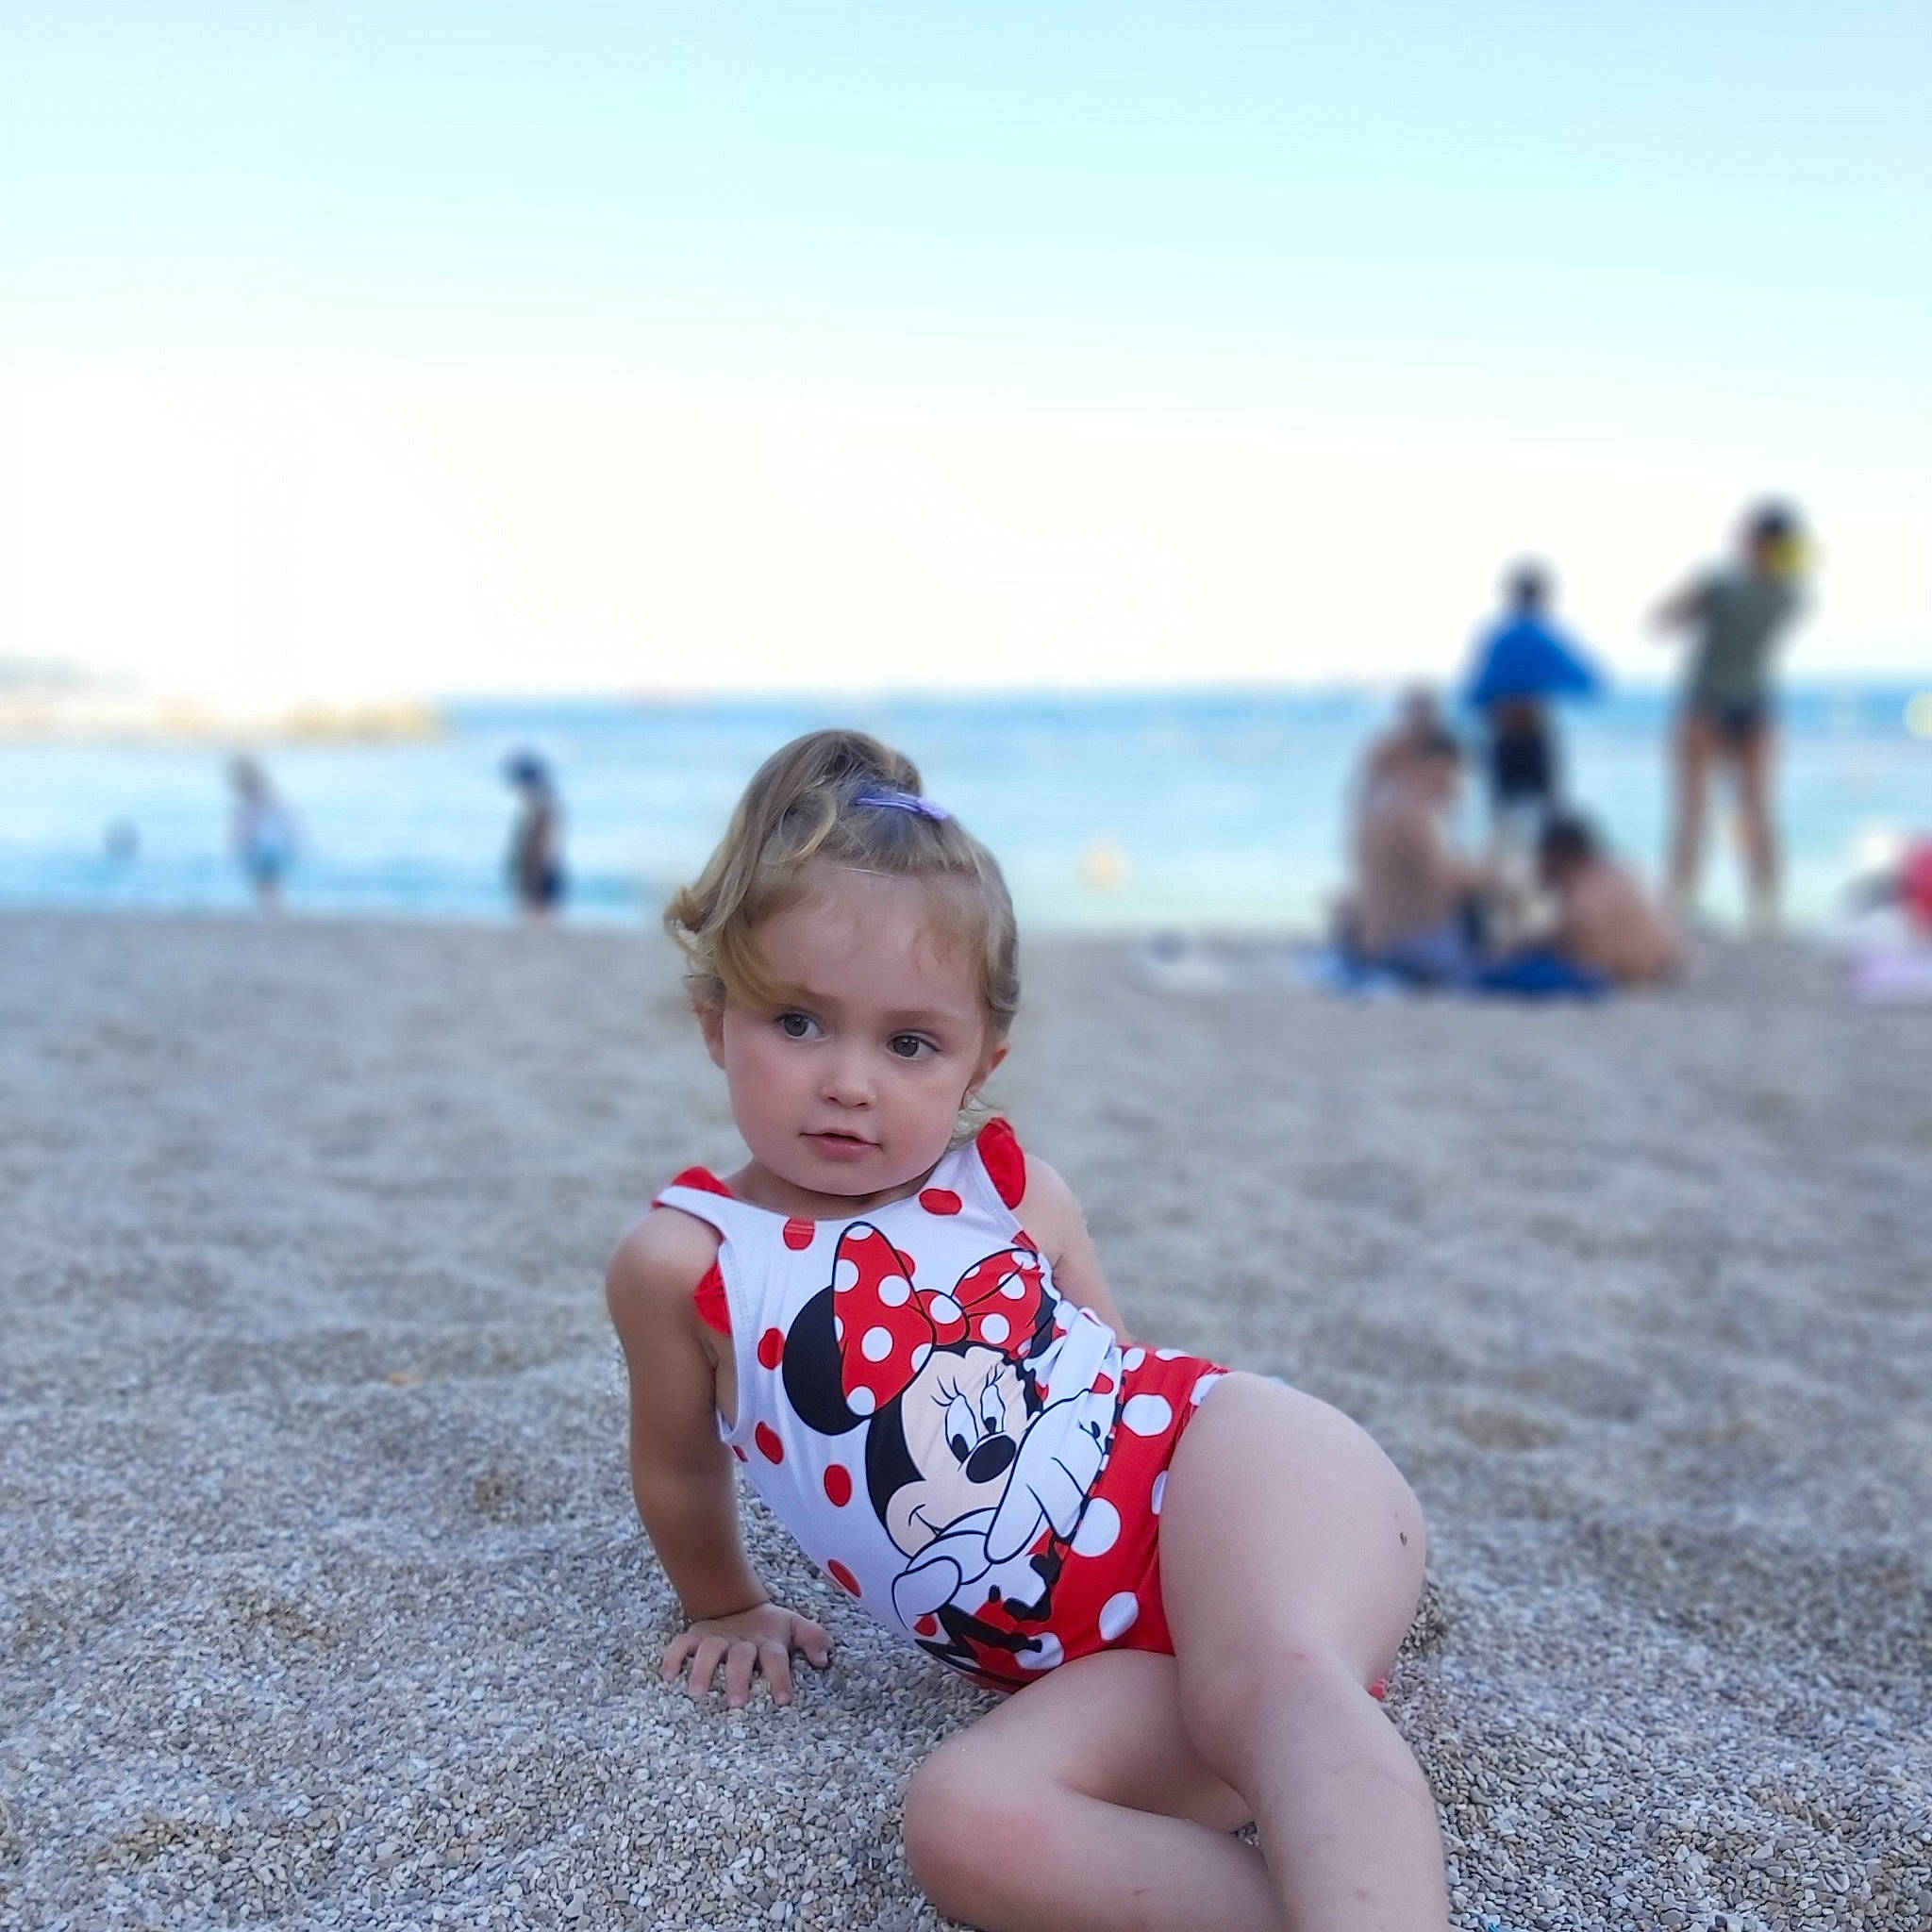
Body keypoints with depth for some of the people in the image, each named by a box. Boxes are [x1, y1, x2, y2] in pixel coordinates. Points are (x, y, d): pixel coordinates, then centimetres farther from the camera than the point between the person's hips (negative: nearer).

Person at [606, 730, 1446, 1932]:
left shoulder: (1017, 1191, 7)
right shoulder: (686, 1261, 3)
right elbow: (680, 1466, 21)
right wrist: (726, 1607, 33)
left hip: (1223, 1467, 0)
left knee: (1268, 1678, -37)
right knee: (964, 1828, -33)